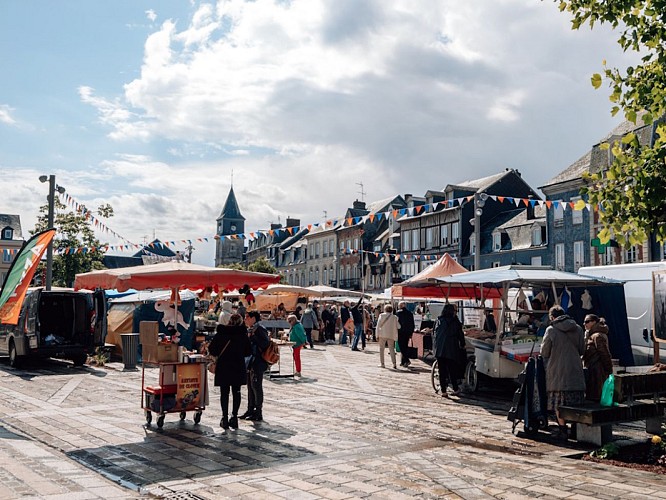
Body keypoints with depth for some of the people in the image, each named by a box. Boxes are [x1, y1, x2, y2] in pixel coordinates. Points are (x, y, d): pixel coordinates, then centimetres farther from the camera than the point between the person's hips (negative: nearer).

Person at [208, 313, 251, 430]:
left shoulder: (221, 333, -4)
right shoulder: (243, 334, -2)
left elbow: (211, 350, -4)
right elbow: (248, 352, 3)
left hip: (223, 367, -1)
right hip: (238, 368, 1)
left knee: (224, 392, 5)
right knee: (236, 392, 9)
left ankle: (225, 418, 4)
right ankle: (234, 417, 8)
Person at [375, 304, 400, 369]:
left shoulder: (382, 315, -3)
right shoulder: (394, 317, 0)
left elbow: (378, 326, -5)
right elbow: (398, 326, 3)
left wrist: (377, 335, -1)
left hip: (382, 335, -1)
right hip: (391, 335, 1)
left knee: (381, 349, 10)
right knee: (391, 349, 7)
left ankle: (382, 363, 6)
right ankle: (394, 363, -6)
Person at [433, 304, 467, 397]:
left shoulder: (438, 321, 6)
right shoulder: (455, 322, 0)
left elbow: (434, 334, 11)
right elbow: (460, 335, 6)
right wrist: (462, 345, 21)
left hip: (439, 350, 2)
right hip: (451, 350, -2)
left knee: (442, 371, 4)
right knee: (452, 370, 9)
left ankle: (443, 391, 3)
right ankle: (455, 389, 14)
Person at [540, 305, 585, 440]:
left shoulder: (551, 330, -7)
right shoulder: (578, 329, 6)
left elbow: (544, 352, -1)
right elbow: (582, 350, 13)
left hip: (557, 373, -4)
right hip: (575, 372, 4)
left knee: (558, 404, 2)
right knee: (576, 404, 9)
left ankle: (563, 431, 1)